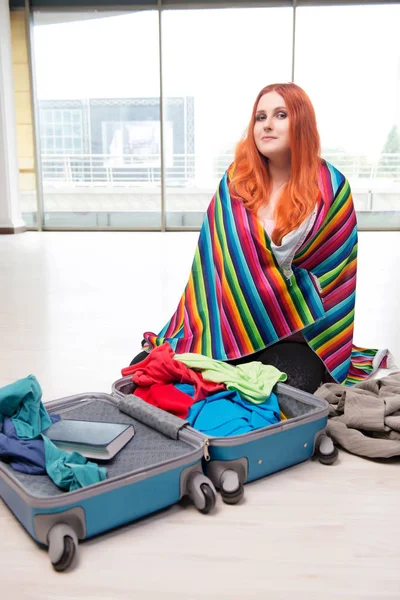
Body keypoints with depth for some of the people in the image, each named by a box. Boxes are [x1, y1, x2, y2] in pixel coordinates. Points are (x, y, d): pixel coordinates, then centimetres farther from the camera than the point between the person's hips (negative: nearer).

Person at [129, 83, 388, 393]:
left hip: (293, 332, -1)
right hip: (228, 324, 2)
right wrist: (194, 332, -3)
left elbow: (336, 273, 0)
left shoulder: (330, 187, -2)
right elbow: (214, 259, 2)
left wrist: (326, 348, -4)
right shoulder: (235, 181, 4)